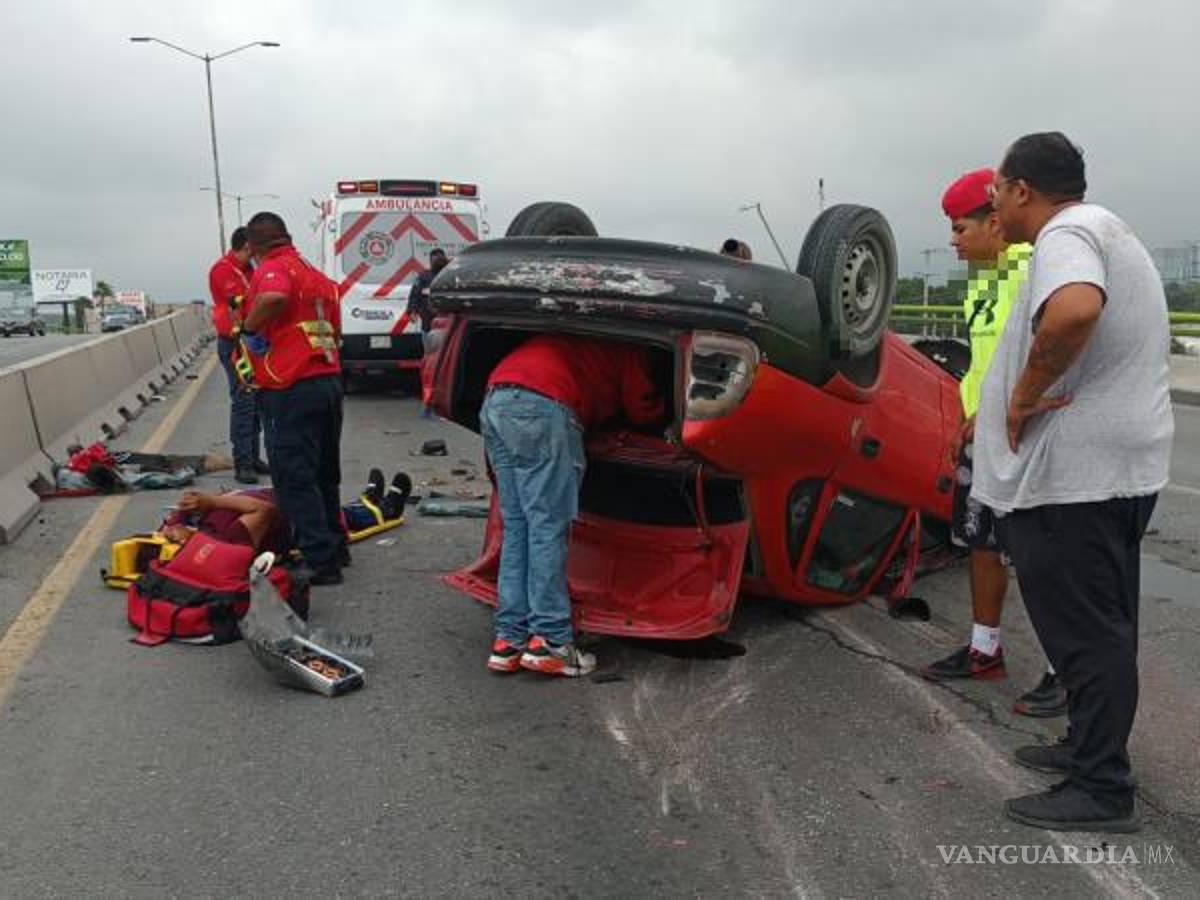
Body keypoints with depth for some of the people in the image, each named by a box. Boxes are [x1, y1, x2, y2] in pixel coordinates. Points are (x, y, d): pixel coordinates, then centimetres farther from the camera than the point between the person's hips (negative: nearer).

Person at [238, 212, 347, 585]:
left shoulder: (272, 269, -7)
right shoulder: (315, 275, 18)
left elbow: (274, 297, -31)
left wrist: (250, 329, -15)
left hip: (291, 390, -8)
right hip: (329, 382, 8)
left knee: (294, 480, -2)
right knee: (323, 475, 19)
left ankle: (321, 562, -2)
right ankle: (335, 547, 29)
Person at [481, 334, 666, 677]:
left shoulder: (588, 340, 34)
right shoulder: (629, 348, 12)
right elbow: (642, 411, 9)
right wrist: (665, 410, 29)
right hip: (543, 408, -8)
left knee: (516, 529, 9)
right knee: (548, 529, -5)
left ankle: (509, 640, 8)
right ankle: (549, 642, -6)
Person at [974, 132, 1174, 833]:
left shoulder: (1066, 233, -15)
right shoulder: (1109, 233, 19)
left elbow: (1073, 310, -39)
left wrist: (1024, 396, -24)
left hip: (1074, 472, -11)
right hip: (1125, 466, 11)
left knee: (1084, 631, -2)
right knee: (1102, 627, 19)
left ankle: (1102, 790, 7)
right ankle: (1092, 747, 32)